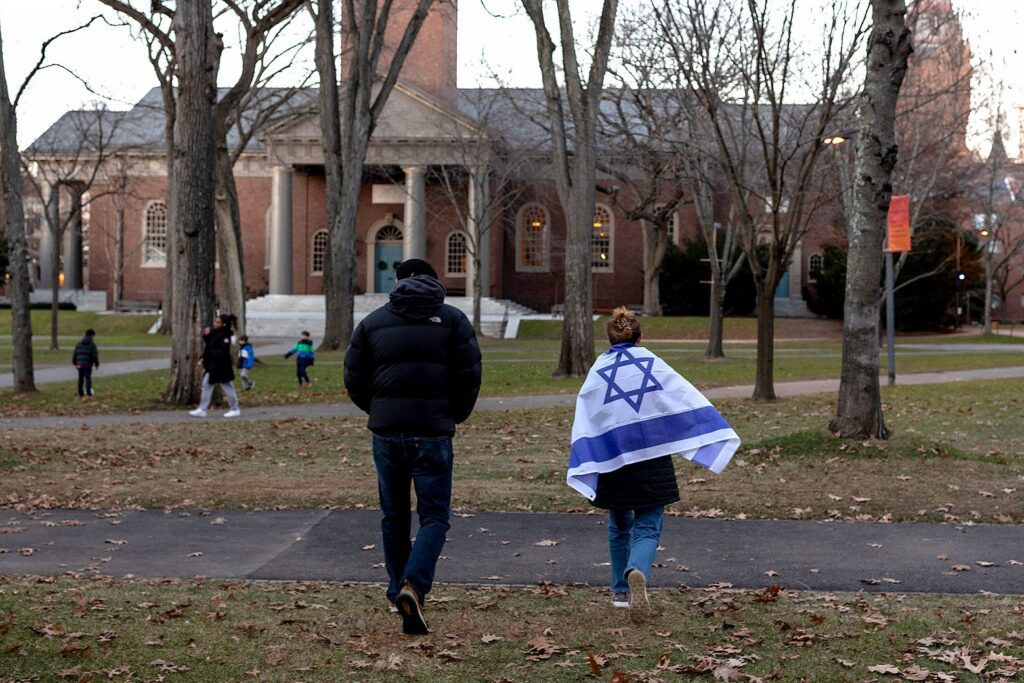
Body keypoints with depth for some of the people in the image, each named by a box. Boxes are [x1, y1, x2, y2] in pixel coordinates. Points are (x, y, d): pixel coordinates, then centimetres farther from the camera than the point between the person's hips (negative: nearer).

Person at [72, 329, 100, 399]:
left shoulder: (79, 344, 10)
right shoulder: (92, 344, -7)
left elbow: (74, 354, 12)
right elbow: (95, 355, -10)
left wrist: (74, 363, 21)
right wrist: (96, 364, 0)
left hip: (80, 364, 5)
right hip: (88, 364, -5)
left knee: (80, 378, 13)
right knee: (88, 378, -5)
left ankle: (80, 394, 20)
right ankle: (88, 394, -13)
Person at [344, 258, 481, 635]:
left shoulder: (373, 322, 8)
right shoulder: (453, 319, 2)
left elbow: (354, 381, 6)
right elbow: (470, 377, -4)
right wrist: (455, 416, 12)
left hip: (386, 433, 2)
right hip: (433, 433, -2)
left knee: (394, 516, 17)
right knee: (434, 516, 2)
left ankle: (399, 590, 23)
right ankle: (413, 586, -18)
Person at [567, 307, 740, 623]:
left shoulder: (597, 372, 2)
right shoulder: (654, 364, 1)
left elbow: (584, 423, -2)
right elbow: (691, 402, -3)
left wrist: (580, 468, -2)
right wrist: (722, 434, -1)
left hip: (612, 460, 1)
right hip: (652, 457, -1)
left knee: (619, 526, 21)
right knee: (647, 528, 0)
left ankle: (620, 590, 28)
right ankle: (637, 572, -30)